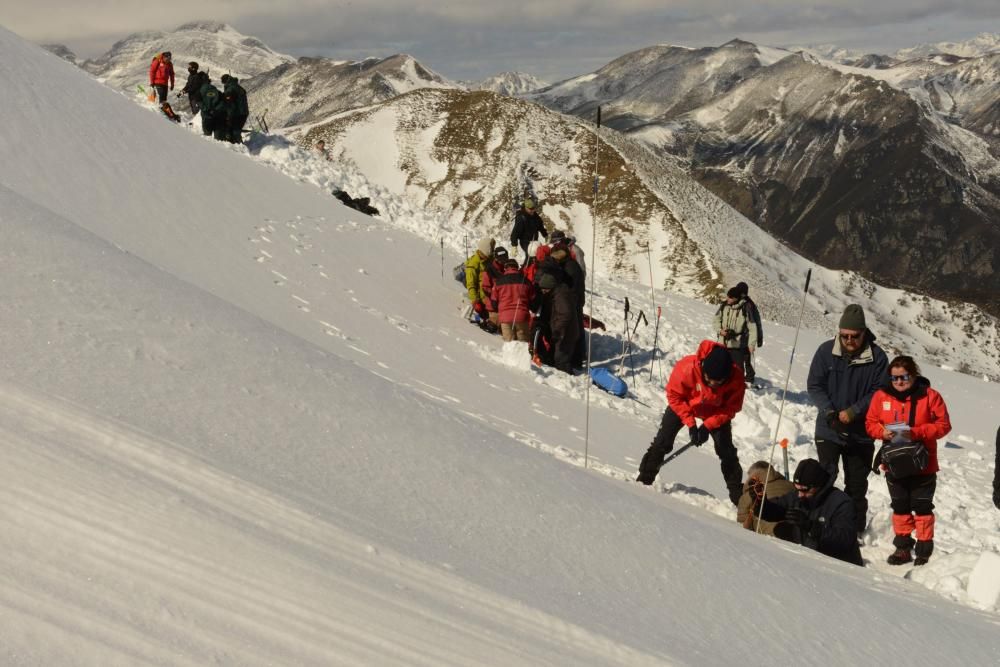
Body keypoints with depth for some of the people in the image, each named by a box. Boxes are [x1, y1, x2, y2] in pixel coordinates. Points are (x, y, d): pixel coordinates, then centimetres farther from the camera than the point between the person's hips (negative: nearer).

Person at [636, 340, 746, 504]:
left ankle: (737, 493, 11)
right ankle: (644, 480, 13)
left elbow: (731, 408, -18)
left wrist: (708, 425, -27)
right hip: (683, 404, -1)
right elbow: (674, 395, -22)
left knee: (726, 450, -4)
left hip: (715, 411, 1)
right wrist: (690, 423, -26)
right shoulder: (687, 368, -39)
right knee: (662, 443, -4)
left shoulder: (736, 377, -34)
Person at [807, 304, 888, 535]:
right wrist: (829, 411, -17)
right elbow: (814, 385, -3)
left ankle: (856, 529, 23)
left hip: (861, 434, 0)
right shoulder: (826, 351, -5)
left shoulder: (876, 356, -8)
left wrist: (854, 411, -19)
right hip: (828, 430, 0)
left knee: (857, 485, 11)